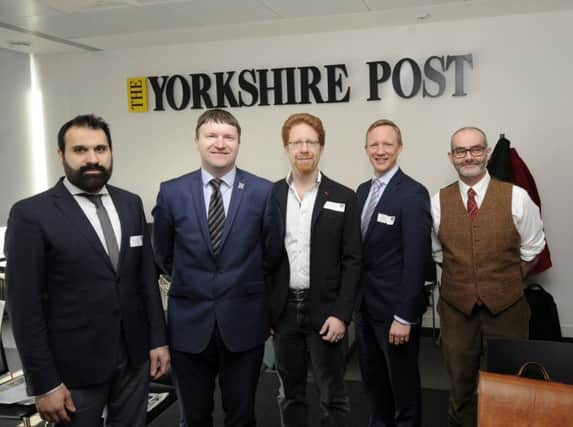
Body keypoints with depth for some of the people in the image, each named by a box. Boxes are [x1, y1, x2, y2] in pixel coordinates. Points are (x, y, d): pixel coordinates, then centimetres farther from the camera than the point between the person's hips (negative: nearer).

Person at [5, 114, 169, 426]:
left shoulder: (131, 204, 4)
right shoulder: (31, 214, -11)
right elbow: (25, 306, -11)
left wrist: (157, 339, 6)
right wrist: (44, 384, -11)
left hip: (134, 356, 4)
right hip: (74, 366, -4)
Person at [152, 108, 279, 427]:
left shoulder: (264, 192, -7)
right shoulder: (171, 192, -3)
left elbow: (271, 255, 3)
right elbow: (164, 255, 10)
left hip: (243, 321, -1)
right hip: (189, 322, 1)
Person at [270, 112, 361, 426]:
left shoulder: (343, 198, -2)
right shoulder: (269, 196, 3)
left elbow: (351, 261, -4)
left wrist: (341, 314, -11)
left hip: (324, 310, -2)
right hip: (283, 310, 2)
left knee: (333, 397, 7)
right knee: (290, 394, 16)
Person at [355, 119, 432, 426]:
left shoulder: (413, 193, -15)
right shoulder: (363, 191, 9)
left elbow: (416, 260, -18)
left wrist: (404, 316, -19)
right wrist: (355, 297, 8)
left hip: (395, 308, -7)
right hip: (365, 303, 7)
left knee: (403, 380, 12)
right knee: (372, 377, 20)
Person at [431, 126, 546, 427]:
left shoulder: (516, 197, -8)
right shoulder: (439, 202, -3)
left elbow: (532, 247, 3)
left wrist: (509, 279, 5)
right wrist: (460, 275, 8)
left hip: (506, 306, -1)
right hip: (456, 306, 1)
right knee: (460, 381, 17)